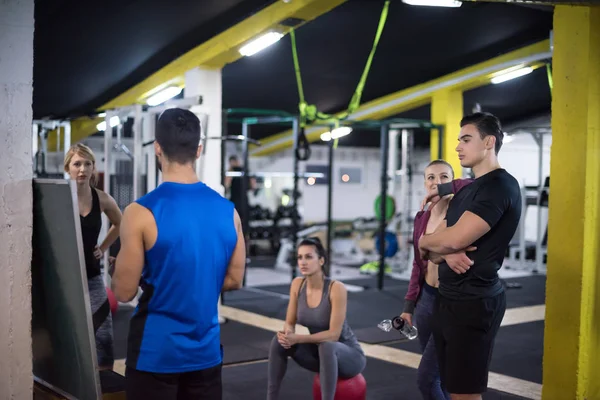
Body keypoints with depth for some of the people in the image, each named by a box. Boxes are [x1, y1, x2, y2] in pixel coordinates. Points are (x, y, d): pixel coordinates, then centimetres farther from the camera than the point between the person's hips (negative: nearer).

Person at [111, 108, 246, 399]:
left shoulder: (141, 212, -15)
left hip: (155, 352, -4)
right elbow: (234, 280, 7)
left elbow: (124, 291, -10)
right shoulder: (228, 211, -1)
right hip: (206, 351, 4)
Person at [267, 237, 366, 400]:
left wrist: (297, 338, -34)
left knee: (326, 347, -39)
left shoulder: (336, 288, -26)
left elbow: (334, 334, -27)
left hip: (349, 354, -6)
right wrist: (287, 333, -25)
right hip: (319, 351, 6)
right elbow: (290, 322, -1)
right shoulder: (297, 284, -8)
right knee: (279, 341, -15)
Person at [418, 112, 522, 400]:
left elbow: (453, 239, -22)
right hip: (449, 299, 9)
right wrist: (446, 253, -11)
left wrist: (425, 241, 0)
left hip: (473, 303, -9)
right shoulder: (465, 192, 18)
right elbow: (433, 250, 13)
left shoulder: (500, 186, -13)